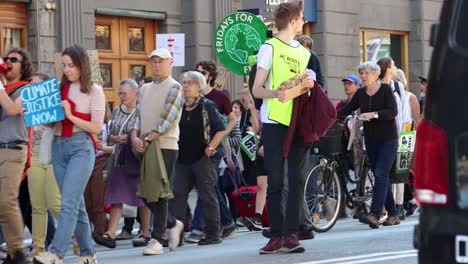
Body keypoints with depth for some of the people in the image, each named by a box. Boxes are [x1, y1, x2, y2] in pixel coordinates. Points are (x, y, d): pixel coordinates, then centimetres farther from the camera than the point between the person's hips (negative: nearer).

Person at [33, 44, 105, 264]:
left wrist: (70, 116, -13)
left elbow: (96, 127, -5)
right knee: (76, 204, 9)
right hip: (59, 146, 6)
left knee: (69, 202, -15)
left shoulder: (93, 91, 0)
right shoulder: (60, 89, 14)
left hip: (81, 147, -6)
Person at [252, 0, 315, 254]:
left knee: (296, 179, -1)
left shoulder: (303, 52, 18)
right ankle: (276, 235, 1)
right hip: (274, 121, -5)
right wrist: (275, 93, -25)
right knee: (275, 181, -3)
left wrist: (309, 85, 2)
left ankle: (291, 234, -1)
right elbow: (257, 89, -4)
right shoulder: (270, 48, 0)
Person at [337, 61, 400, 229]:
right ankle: (393, 215, 14)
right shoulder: (360, 94, 9)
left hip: (388, 139, -6)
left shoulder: (385, 89, -7)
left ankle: (374, 214, -25)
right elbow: (347, 110, 12)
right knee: (382, 177, 7)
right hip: (371, 139, 6)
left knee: (380, 174, -16)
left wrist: (374, 114, -29)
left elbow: (393, 112, -16)